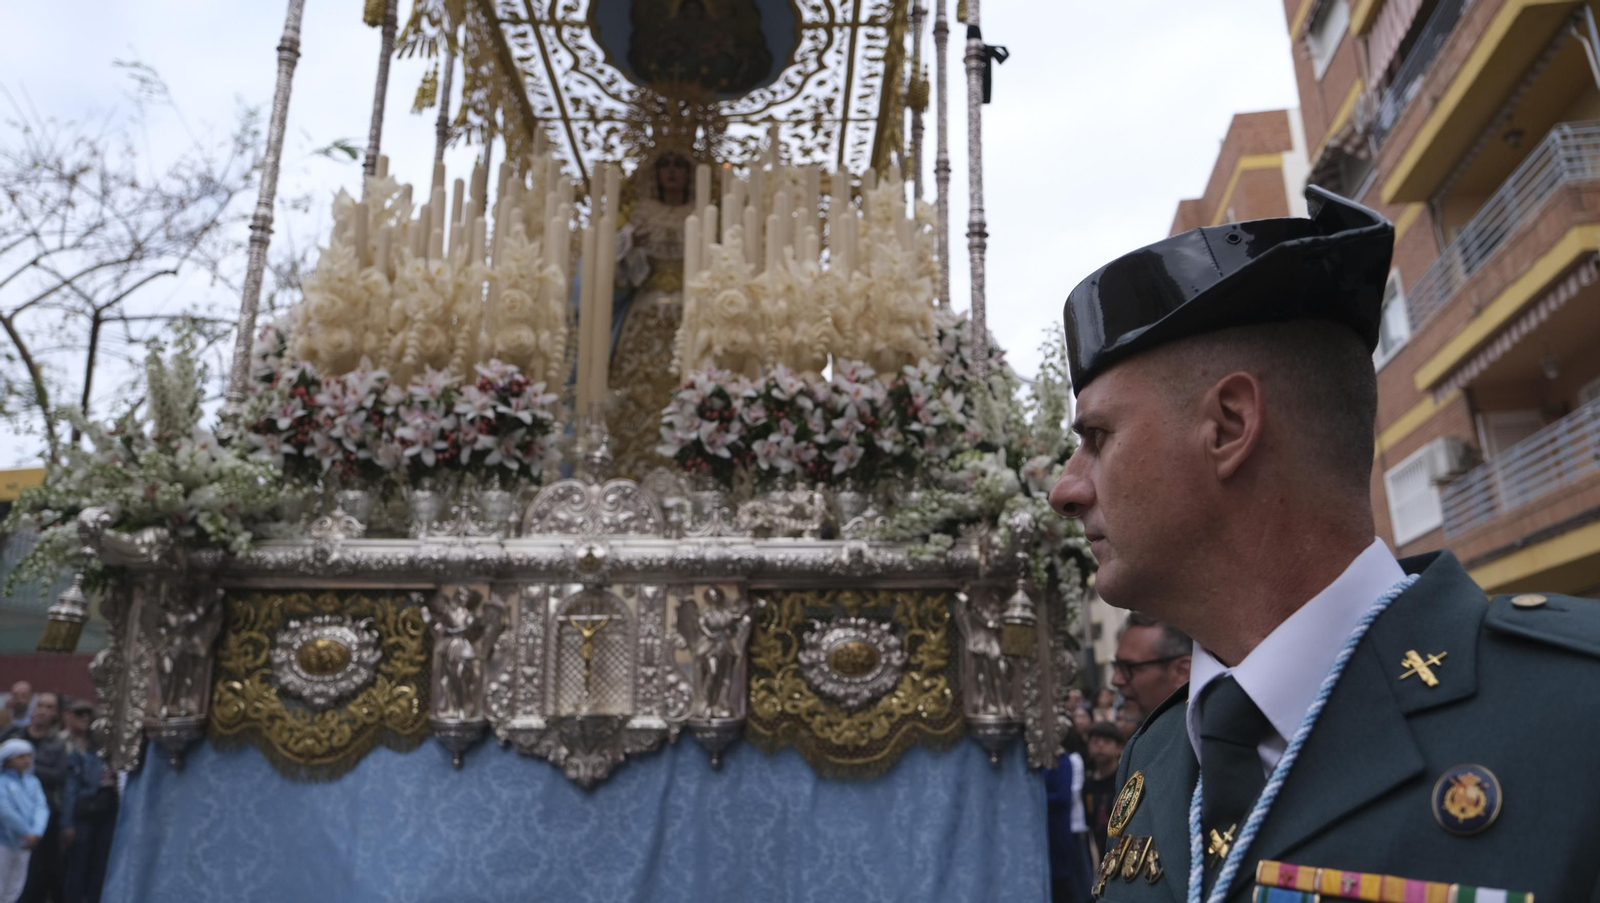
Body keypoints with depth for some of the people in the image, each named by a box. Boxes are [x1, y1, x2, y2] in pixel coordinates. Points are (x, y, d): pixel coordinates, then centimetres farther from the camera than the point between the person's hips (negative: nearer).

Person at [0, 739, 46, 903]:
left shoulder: (33, 782, 5)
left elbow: (41, 807, -4)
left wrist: (36, 833, -20)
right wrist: (27, 833, -20)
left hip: (24, 844, 5)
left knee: (15, 887, 14)